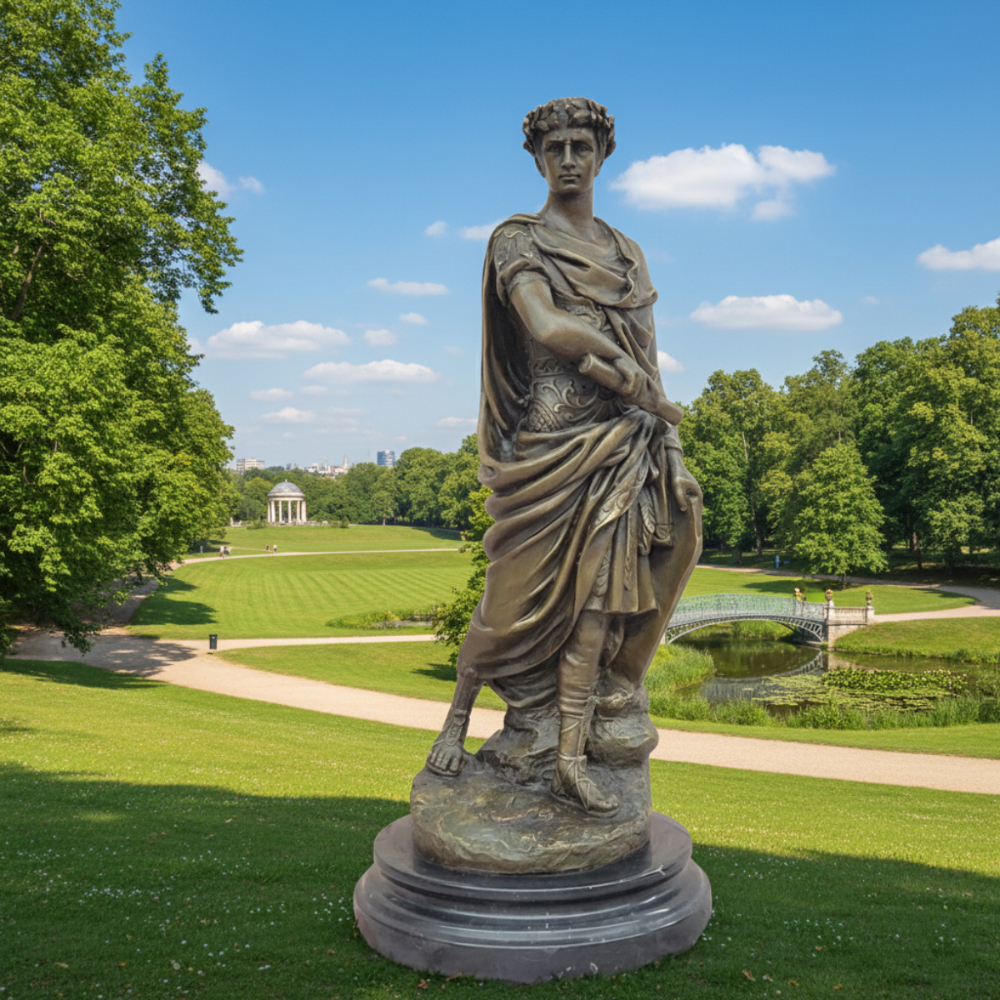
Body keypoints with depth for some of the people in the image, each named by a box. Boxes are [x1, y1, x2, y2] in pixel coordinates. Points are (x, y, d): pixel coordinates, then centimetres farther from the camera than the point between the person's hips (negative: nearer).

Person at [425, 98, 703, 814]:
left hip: (622, 443, 5)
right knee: (521, 588, -1)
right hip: (552, 438, -4)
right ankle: (458, 721, 19)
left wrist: (667, 439, 2)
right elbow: (548, 327, -13)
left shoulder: (627, 253, 20)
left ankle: (572, 759, 3)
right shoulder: (519, 240, 3)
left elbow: (647, 359, 14)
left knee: (597, 590, -2)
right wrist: (633, 374, -6)